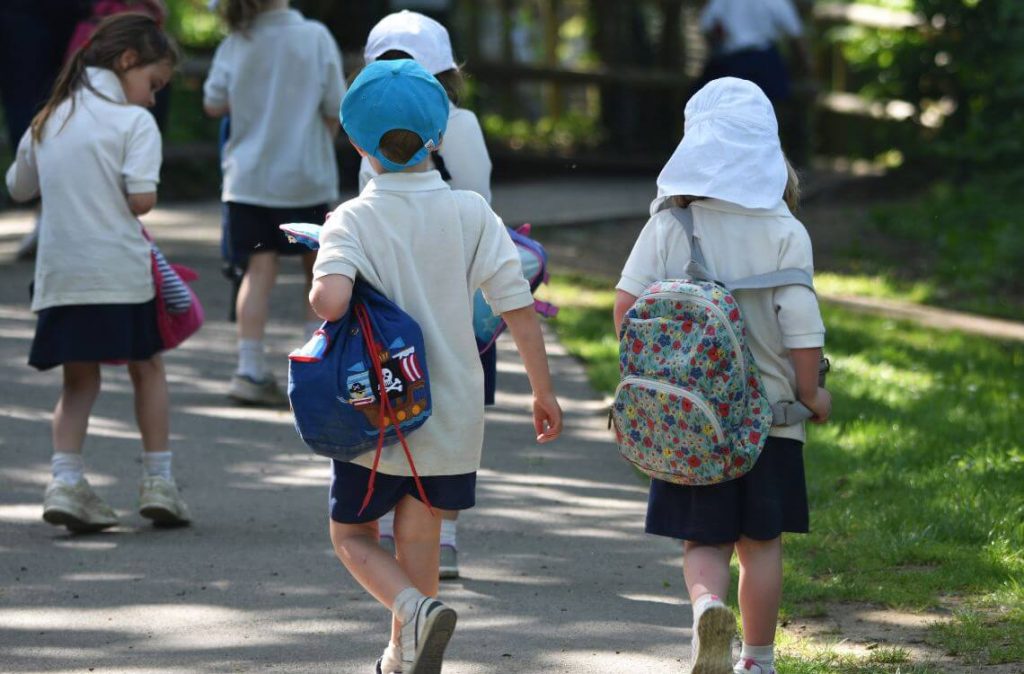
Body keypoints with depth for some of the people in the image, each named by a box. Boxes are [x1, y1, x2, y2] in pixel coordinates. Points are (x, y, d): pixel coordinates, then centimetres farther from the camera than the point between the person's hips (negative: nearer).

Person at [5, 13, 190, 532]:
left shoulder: (50, 118, 12)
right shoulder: (133, 121, -6)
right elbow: (141, 199, -16)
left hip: (60, 274, 4)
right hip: (119, 270, -4)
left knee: (79, 379, 12)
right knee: (146, 368, 14)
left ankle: (65, 480, -5)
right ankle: (158, 480, 13)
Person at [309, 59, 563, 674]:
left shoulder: (354, 220, -11)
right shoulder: (471, 213, -5)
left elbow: (331, 300, -29)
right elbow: (518, 307, -7)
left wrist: (319, 292, -4)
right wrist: (544, 391, 3)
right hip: (451, 415, 3)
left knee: (353, 535, 12)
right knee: (419, 542, 17)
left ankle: (417, 610, -14)